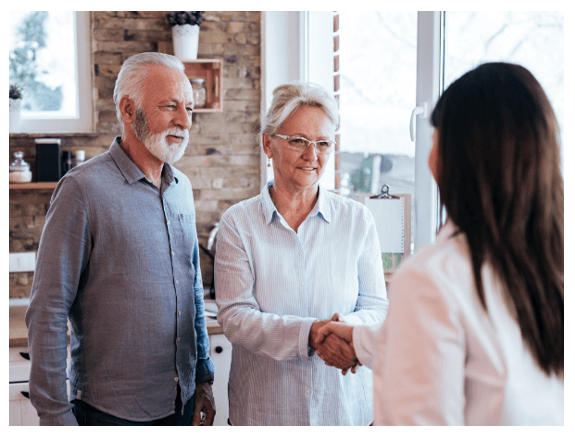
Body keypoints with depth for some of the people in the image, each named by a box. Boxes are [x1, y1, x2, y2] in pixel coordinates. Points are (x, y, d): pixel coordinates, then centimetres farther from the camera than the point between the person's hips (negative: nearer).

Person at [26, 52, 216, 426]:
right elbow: (47, 313, -14)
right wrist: (54, 413, -14)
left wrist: (204, 376, 13)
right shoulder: (83, 189, -14)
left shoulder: (182, 188, 7)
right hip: (111, 409, -6)